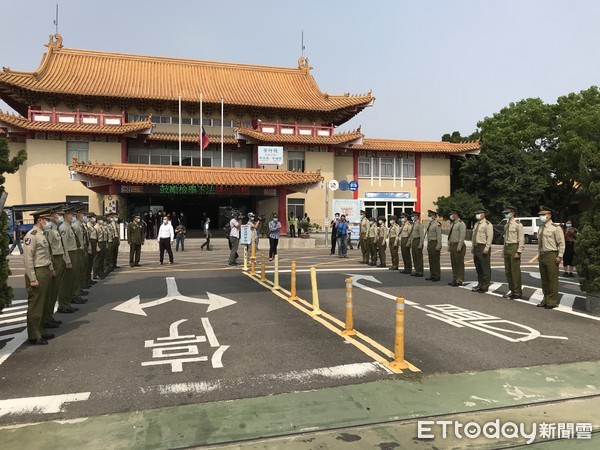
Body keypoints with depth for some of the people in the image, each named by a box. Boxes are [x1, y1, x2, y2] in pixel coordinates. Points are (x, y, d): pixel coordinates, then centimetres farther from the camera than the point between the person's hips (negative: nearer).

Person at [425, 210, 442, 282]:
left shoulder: (437, 224, -13)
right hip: (429, 243, 9)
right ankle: (432, 275, 19)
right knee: (431, 260, 12)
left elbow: (439, 236, -17)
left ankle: (437, 276, 2)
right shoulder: (430, 224, 15)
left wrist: (438, 246, -21)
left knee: (436, 260, -4)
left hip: (435, 243, -9)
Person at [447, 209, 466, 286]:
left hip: (458, 246, -9)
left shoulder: (461, 224, -10)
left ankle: (459, 280, 0)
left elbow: (462, 236, -17)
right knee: (453, 264, 11)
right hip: (452, 245, 9)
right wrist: (449, 246, 16)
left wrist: (459, 247, -21)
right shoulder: (452, 224, 18)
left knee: (459, 264, -4)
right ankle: (455, 279, 18)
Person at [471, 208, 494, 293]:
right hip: (476, 247, 9)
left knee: (485, 268, -2)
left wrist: (486, 248, -20)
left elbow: (490, 237, -15)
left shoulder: (487, 224, -9)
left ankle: (485, 287, 3)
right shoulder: (476, 224, 18)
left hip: (483, 248, -9)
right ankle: (480, 284, 23)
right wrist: (472, 247, 17)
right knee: (478, 268, 14)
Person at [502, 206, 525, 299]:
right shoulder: (506, 225, 14)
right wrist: (504, 250, 13)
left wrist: (518, 252, -17)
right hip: (507, 247, 8)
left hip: (514, 247, -8)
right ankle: (511, 290, 23)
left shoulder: (518, 224, -10)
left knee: (515, 271, -3)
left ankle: (517, 292, 6)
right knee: (507, 271, 12)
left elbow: (521, 239, -13)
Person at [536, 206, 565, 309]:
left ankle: (552, 301, 5)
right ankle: (546, 299, 24)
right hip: (542, 255, 7)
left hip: (551, 255, -7)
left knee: (552, 279, -3)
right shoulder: (540, 228, 13)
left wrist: (559, 256, -13)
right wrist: (539, 254, 15)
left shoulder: (555, 228, -9)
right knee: (544, 279, 14)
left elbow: (561, 243, -10)